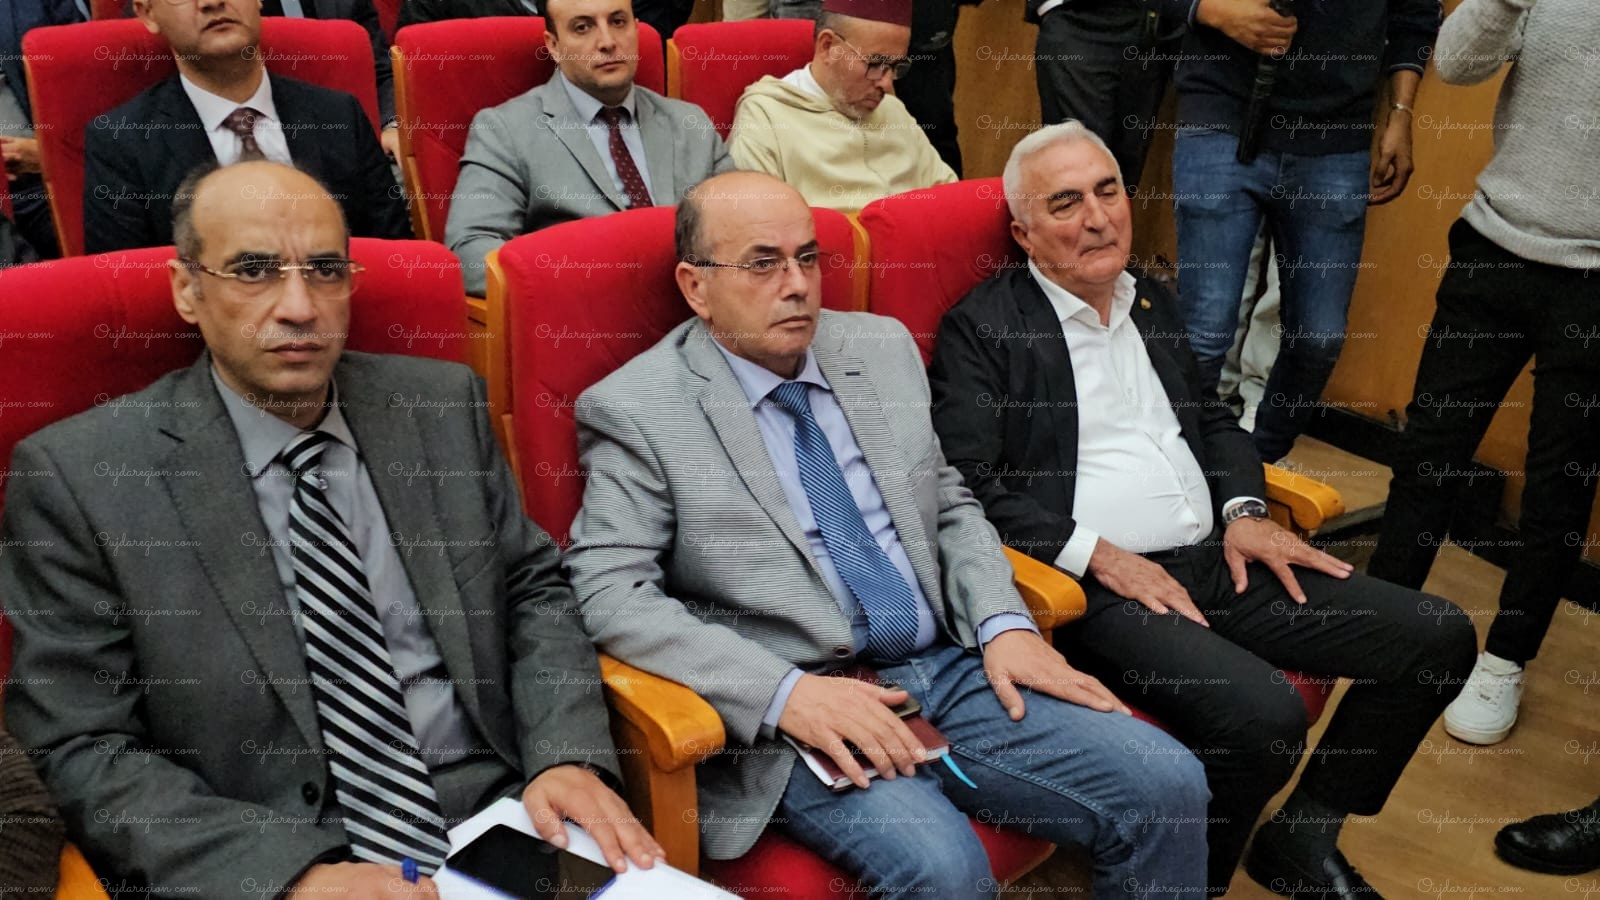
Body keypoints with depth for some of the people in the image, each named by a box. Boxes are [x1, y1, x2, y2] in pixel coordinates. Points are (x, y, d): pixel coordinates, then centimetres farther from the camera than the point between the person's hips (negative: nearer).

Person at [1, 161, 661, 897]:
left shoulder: (445, 404, 5)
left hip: (500, 815, 3)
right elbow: (83, 752, -5)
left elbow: (534, 590, 11)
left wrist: (569, 756, -7)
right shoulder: (77, 476, -5)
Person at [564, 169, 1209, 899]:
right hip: (788, 716, -5)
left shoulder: (883, 348, 13)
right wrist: (786, 692, -21)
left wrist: (1004, 623, 1)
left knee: (1170, 786, -7)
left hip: (953, 670, 6)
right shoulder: (635, 409, -4)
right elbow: (611, 593, -11)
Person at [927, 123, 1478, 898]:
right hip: (1101, 590, -8)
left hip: (1217, 563, 8)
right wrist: (1097, 554, -17)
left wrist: (1245, 511, 6)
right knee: (1265, 713, -31)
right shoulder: (981, 328, -5)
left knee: (1439, 638, 1)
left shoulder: (1151, 303, 18)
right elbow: (968, 489, -13)